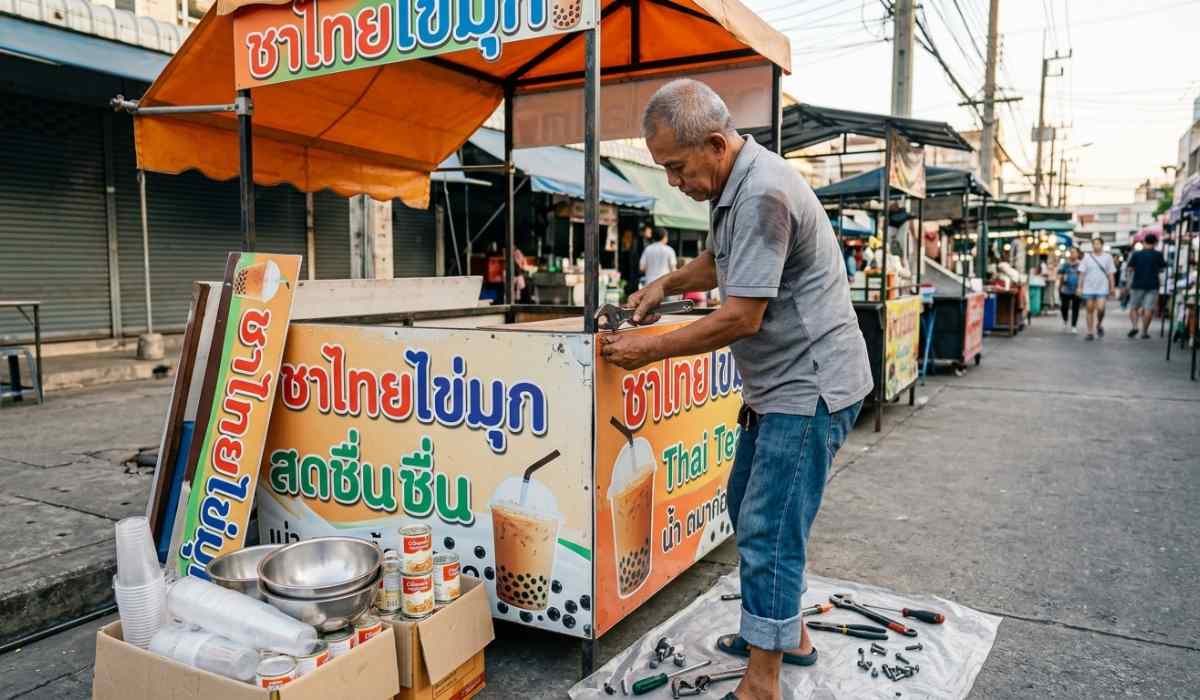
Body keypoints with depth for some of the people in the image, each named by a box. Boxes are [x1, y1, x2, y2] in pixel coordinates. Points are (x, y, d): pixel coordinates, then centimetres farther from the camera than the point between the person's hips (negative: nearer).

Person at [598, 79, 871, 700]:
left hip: (809, 386, -11)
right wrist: (665, 285, 9)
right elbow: (719, 260, 27)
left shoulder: (763, 194, -23)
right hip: (778, 385, 11)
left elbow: (742, 318, -25)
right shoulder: (734, 186, 9)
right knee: (747, 508, 19)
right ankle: (789, 634, 35)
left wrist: (649, 350, -16)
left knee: (767, 529, -7)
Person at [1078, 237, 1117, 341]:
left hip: (1102, 289, -1)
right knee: (1090, 310, 4)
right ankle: (1090, 332, 11)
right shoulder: (1087, 257, 4)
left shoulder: (1108, 257, 3)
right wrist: (1079, 287, -1)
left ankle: (1099, 325, 15)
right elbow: (1082, 273, 4)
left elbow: (1111, 274, 6)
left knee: (1100, 308, -14)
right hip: (1088, 289, 1)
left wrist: (1112, 287, 2)